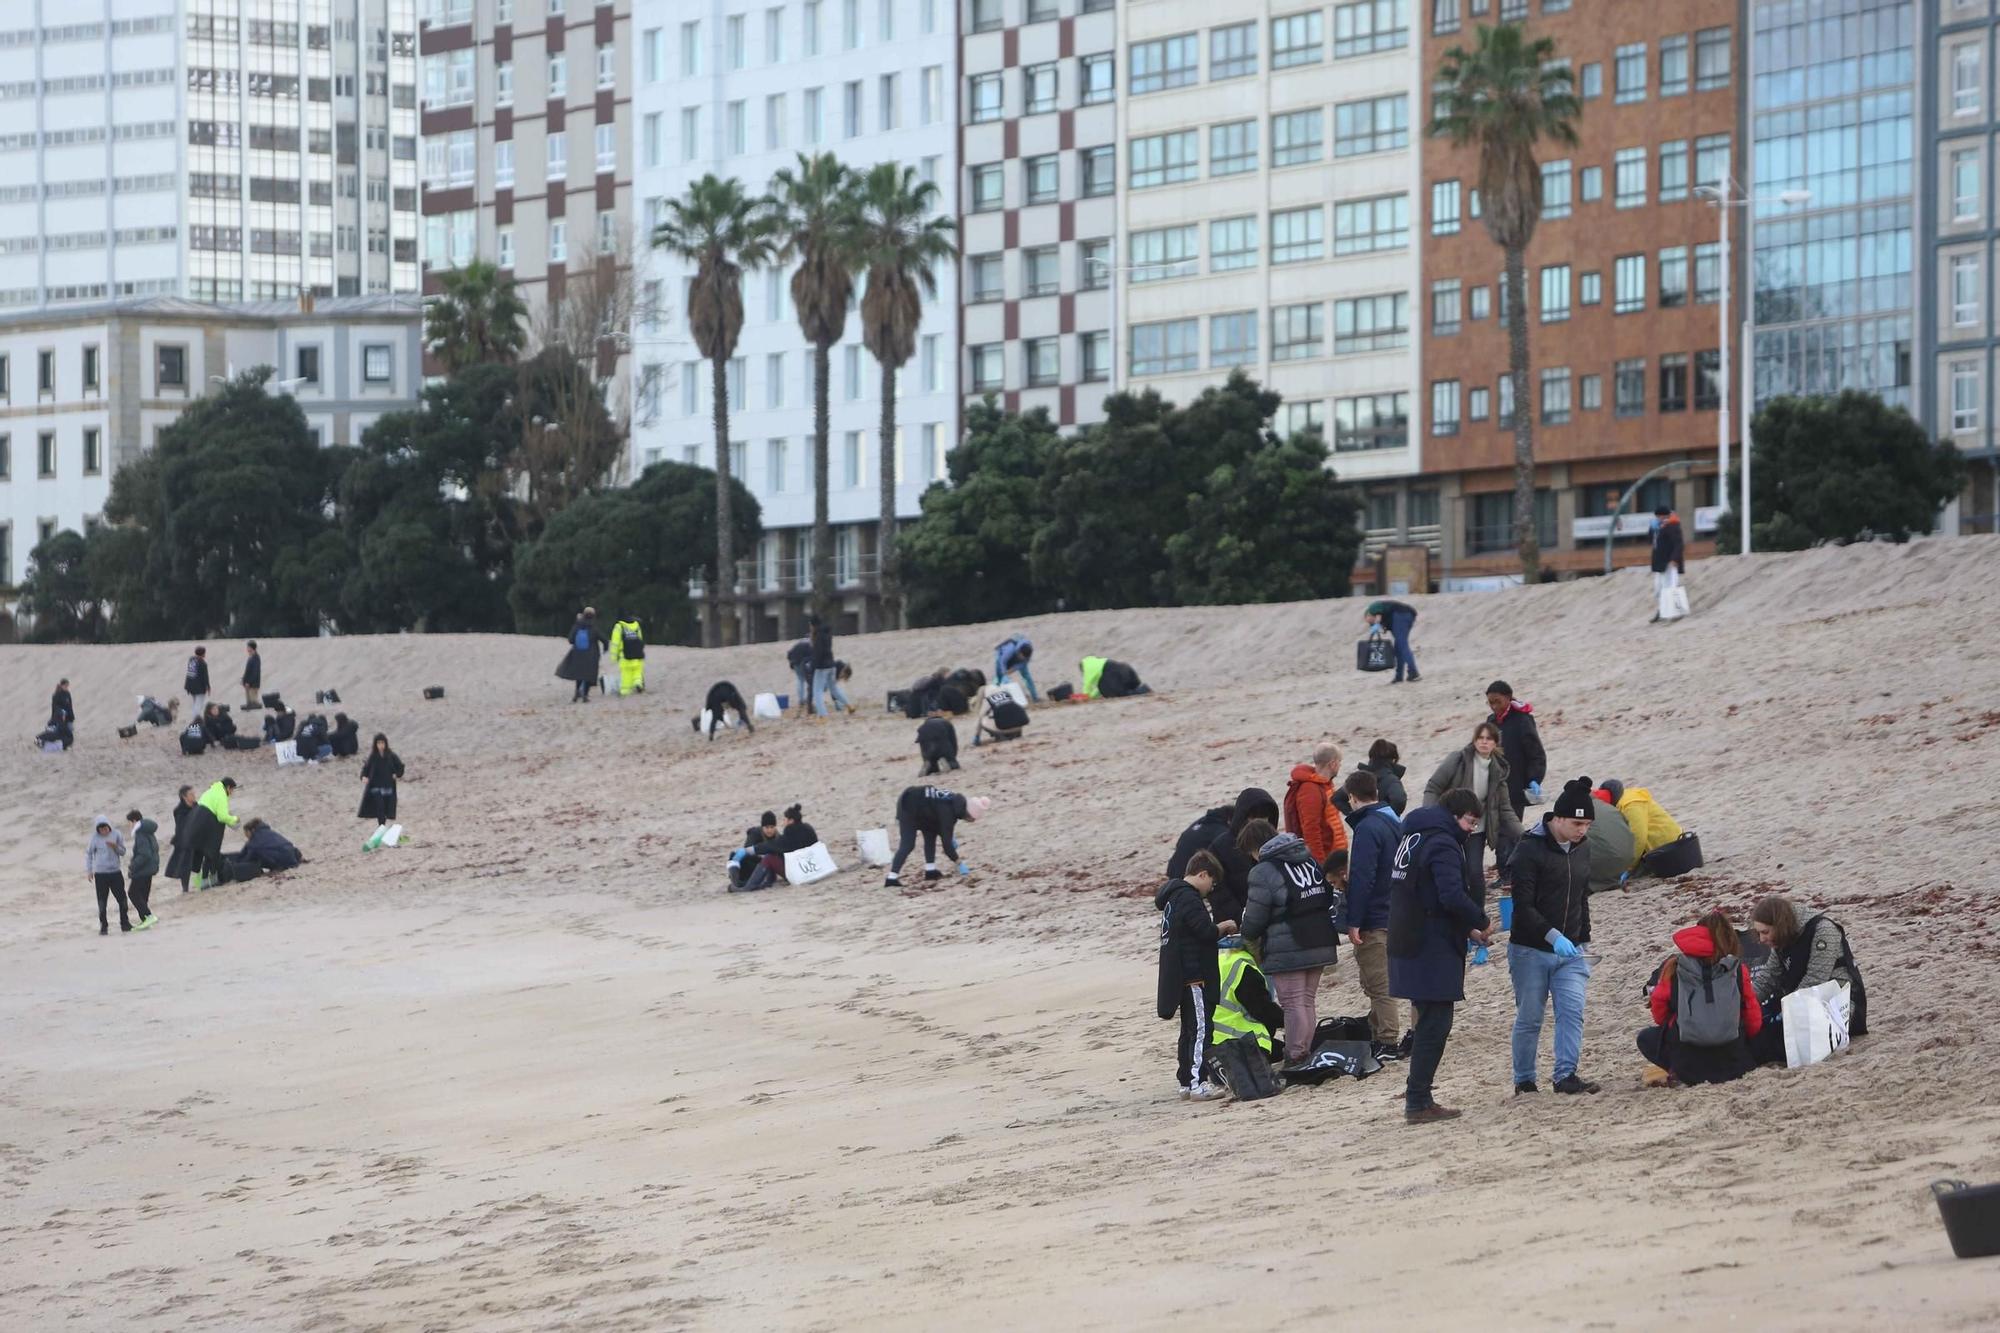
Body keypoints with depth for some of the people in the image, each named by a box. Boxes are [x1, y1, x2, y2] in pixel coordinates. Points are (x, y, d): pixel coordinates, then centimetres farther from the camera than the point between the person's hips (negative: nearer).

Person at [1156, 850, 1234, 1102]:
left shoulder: (1172, 897, 16)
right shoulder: (1190, 898, -16)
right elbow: (1206, 931, -22)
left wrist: (1217, 930, 12)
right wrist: (1225, 926, -4)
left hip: (1180, 975, 10)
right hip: (1195, 974, -10)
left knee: (1189, 1030, 14)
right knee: (1200, 1029, -8)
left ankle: (1186, 1082, 17)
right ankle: (1197, 1084, -11)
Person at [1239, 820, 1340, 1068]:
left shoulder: (1263, 871, -11)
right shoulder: (1309, 860, 12)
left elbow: (1254, 917, -9)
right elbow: (1327, 898, 17)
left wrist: (1249, 935, 13)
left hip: (1288, 949, -7)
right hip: (1321, 943, 7)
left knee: (1293, 1003, -3)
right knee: (1309, 1000, 13)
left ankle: (1295, 1055, -2)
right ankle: (1306, 1052, 17)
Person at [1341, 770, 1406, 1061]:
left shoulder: (1367, 828, -18)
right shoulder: (1395, 823, 12)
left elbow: (1361, 878, -23)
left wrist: (1354, 922, -21)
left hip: (1373, 921, -9)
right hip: (1394, 915, 9)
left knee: (1379, 985, -4)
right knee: (1381, 983, 17)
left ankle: (1388, 1044, -3)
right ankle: (1379, 1036, 23)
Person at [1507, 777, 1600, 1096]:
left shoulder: (1582, 847, 7)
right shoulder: (1530, 849, -15)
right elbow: (1523, 905, -20)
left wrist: (1582, 938, 16)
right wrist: (1553, 937, -29)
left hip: (1570, 950, 5)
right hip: (1531, 950, -5)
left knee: (1573, 1010, -10)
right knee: (1529, 1018, 3)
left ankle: (1566, 1074, -8)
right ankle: (1524, 1081, 15)